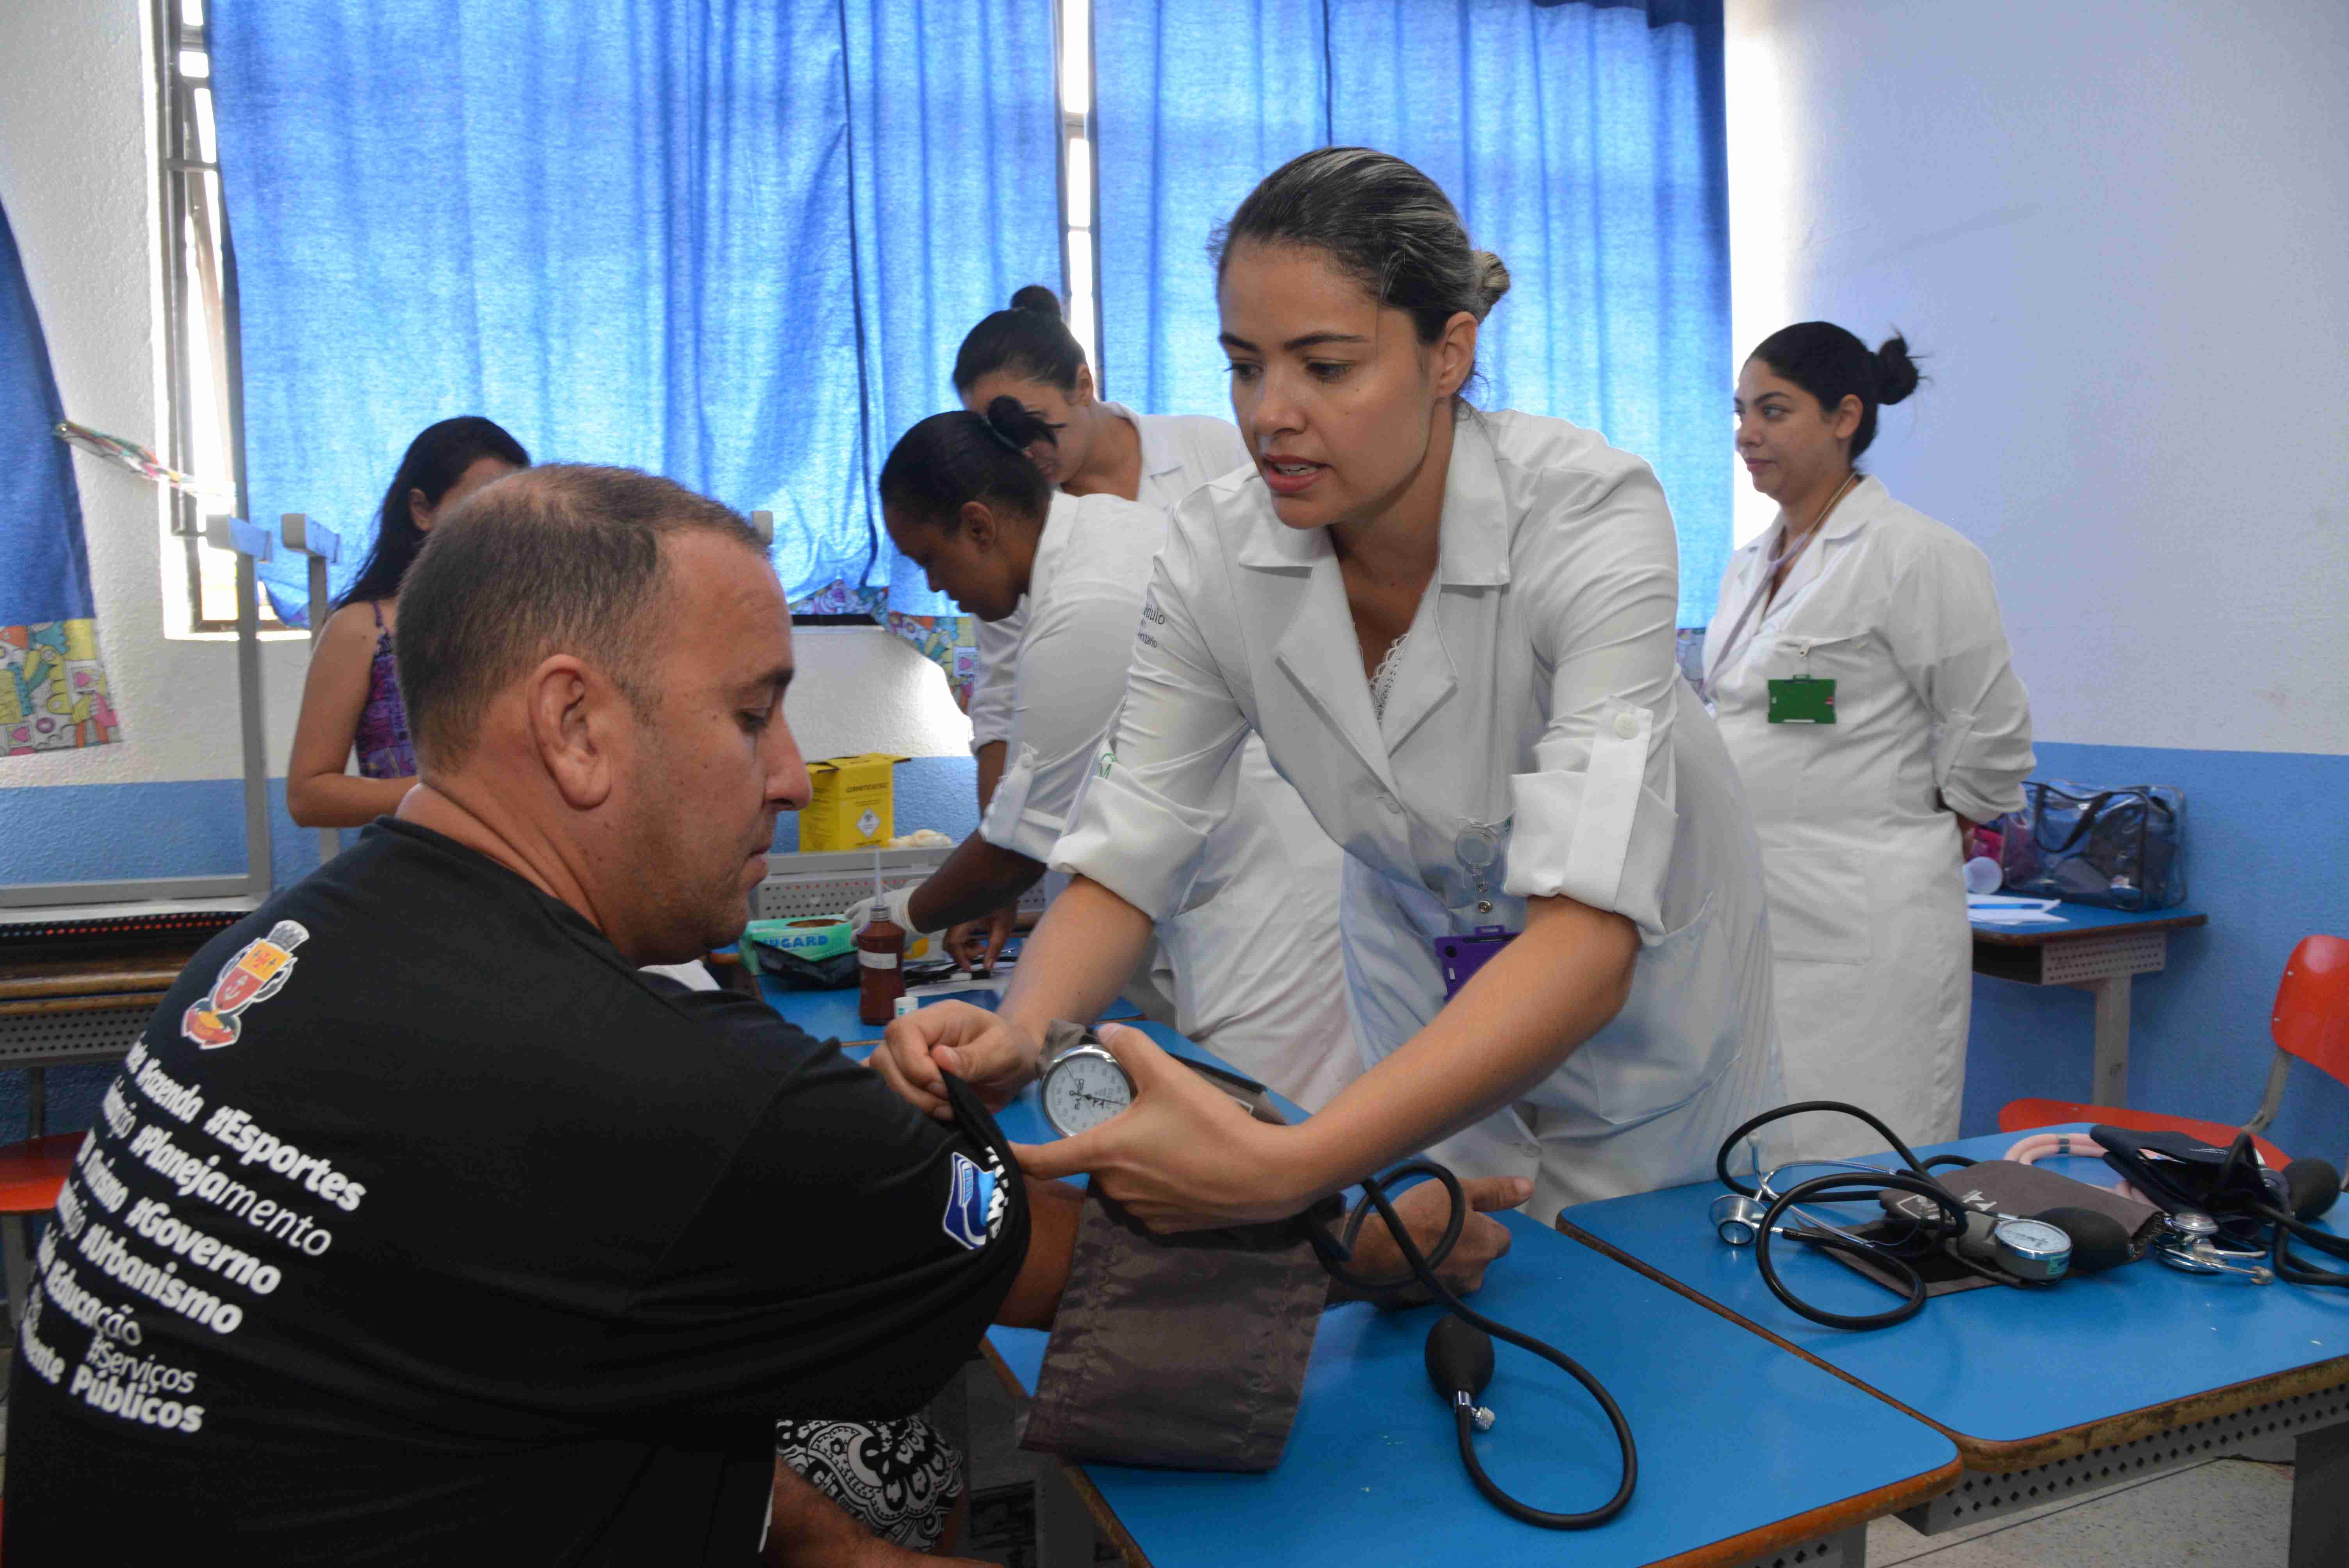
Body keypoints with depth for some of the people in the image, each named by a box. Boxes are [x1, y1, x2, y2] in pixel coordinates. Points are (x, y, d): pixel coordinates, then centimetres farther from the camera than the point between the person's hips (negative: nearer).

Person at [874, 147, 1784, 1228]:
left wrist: (1285, 1168, -54)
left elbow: (1590, 931, -43)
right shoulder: (1214, 556, -22)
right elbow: (1122, 858, -19)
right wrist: (1017, 1033, -41)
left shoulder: (1592, 518, -34)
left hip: (1637, 968, -2)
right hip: (1417, 962, 2)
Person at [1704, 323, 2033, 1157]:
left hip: (1860, 926, -7)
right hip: (1748, 916, 7)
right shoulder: (1747, 566, 16)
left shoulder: (1918, 555, -8)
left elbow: (1993, 731, -4)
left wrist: (1921, 831, 5)